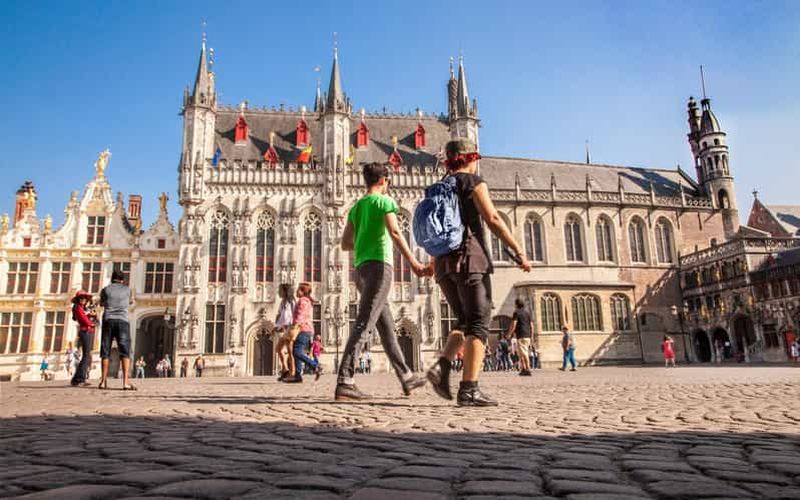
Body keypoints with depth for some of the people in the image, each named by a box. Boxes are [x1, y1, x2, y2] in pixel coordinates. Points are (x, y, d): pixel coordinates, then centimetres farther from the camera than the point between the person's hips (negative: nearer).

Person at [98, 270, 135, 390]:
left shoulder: (106, 289, 10)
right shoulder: (127, 289, 10)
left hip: (108, 320, 2)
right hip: (122, 321, -2)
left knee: (105, 352, 9)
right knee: (125, 352, -6)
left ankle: (103, 381, 8)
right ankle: (126, 382, -17)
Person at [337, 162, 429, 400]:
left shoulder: (356, 207, 20)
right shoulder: (384, 201, 1)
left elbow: (346, 244, 18)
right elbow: (395, 232, -15)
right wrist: (413, 262, -19)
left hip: (361, 268, 8)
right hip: (379, 264, -8)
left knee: (387, 327, 12)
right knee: (363, 324, -14)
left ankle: (407, 378, 20)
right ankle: (344, 381, -20)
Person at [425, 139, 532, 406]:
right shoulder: (473, 181, 2)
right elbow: (492, 219, -10)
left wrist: (433, 262, 33)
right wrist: (518, 251, -10)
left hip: (444, 263, 7)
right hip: (470, 257, -7)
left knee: (465, 322, 16)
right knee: (478, 324, -6)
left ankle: (442, 366, -5)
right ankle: (469, 390, -13)